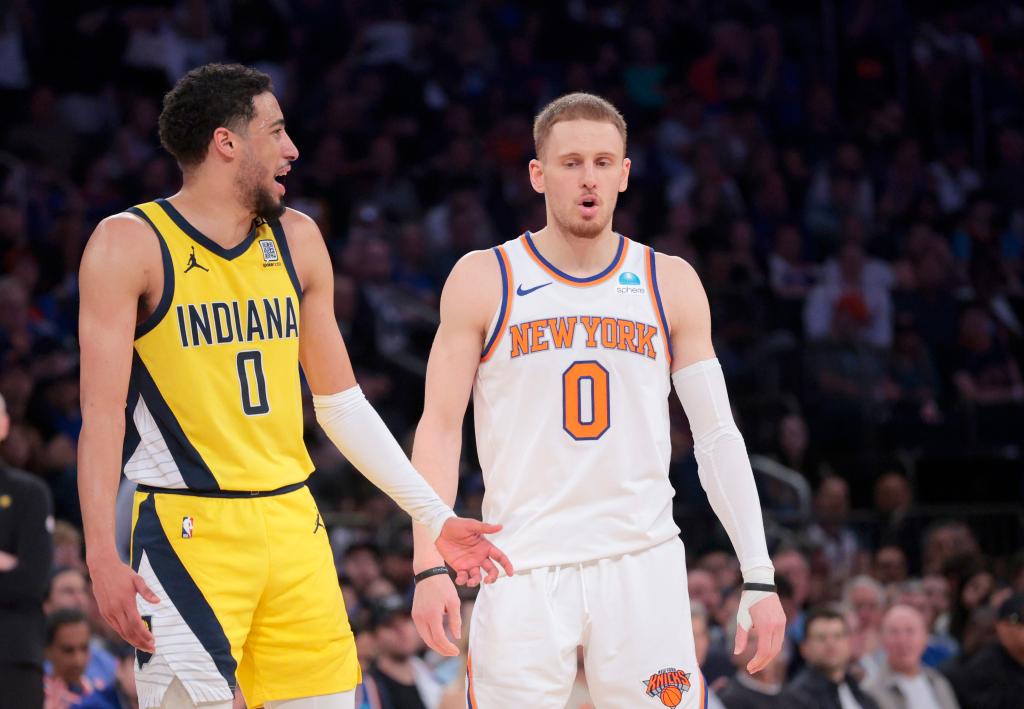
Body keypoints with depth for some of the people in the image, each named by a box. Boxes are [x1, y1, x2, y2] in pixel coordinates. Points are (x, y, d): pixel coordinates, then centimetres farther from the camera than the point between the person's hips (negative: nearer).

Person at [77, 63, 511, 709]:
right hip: (189, 529, -6)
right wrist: (103, 558, -18)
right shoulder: (131, 245, -5)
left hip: (293, 524, 6)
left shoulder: (296, 239, 12)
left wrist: (434, 516, 14)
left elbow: (341, 401, 18)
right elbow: (103, 412, -10)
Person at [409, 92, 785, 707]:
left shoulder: (671, 284, 9)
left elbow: (718, 437, 10)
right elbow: (440, 429, 2)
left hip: (642, 560, 1)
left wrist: (760, 578, 3)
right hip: (524, 568, -1)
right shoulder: (484, 280, 4)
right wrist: (431, 566, -9)